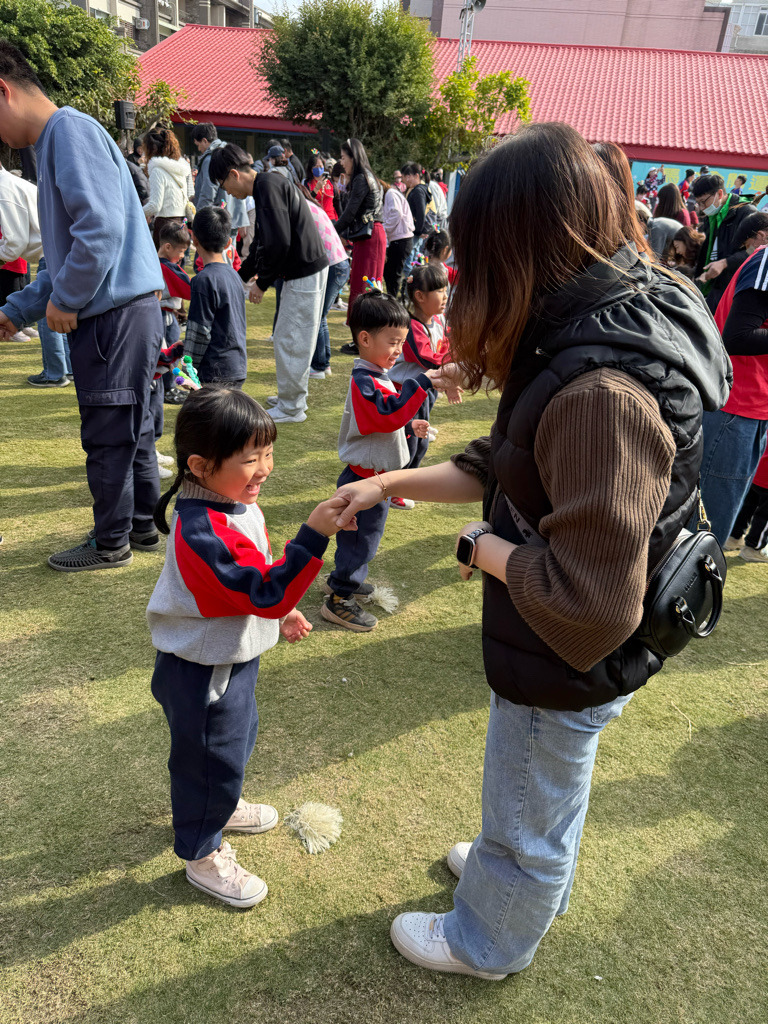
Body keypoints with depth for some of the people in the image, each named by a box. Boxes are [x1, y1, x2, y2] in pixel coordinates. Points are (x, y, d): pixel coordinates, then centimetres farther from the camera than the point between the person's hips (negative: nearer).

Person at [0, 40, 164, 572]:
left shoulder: (71, 130, -9)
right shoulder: (54, 142, 23)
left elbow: (102, 226, -23)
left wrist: (65, 300, -13)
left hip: (118, 314, -10)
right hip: (117, 312, 10)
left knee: (107, 434, 0)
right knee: (131, 427, 16)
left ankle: (111, 544, 14)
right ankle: (141, 522, 30)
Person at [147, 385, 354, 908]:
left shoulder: (233, 501, -3)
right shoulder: (204, 533, -36)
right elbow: (268, 593, -39)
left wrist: (280, 612, 17)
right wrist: (314, 534, -46)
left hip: (233, 655, 10)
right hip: (203, 674, -10)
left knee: (239, 735, 30)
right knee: (211, 759, 11)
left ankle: (223, 805, 58)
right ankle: (203, 856, 36)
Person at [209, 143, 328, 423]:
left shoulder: (267, 187, -15)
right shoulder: (270, 184, 17)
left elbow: (279, 242, -24)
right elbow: (265, 243, 25)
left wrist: (262, 283, -14)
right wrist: (241, 275, 27)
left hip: (304, 273, -10)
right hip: (307, 269, 10)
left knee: (289, 340, -3)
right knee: (291, 337, 17)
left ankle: (290, 408, 7)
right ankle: (292, 397, 28)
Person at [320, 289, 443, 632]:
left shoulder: (376, 378, 11)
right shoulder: (364, 382, -24)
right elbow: (389, 413, -38)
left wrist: (409, 425, 11)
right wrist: (420, 382, -39)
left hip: (373, 477, 10)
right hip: (365, 480, -10)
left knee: (359, 536, 24)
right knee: (361, 538, 1)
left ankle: (345, 579, 42)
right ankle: (339, 600, 14)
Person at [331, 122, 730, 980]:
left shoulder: (602, 394, -36)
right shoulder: (611, 321, -4)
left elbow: (588, 601, -33)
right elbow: (509, 463, 5)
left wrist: (485, 551, -18)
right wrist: (394, 483, 2)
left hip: (566, 666, -8)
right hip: (557, 654, 8)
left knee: (527, 820, 22)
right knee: (543, 797, 34)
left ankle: (487, 942, 52)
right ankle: (522, 876, 64)